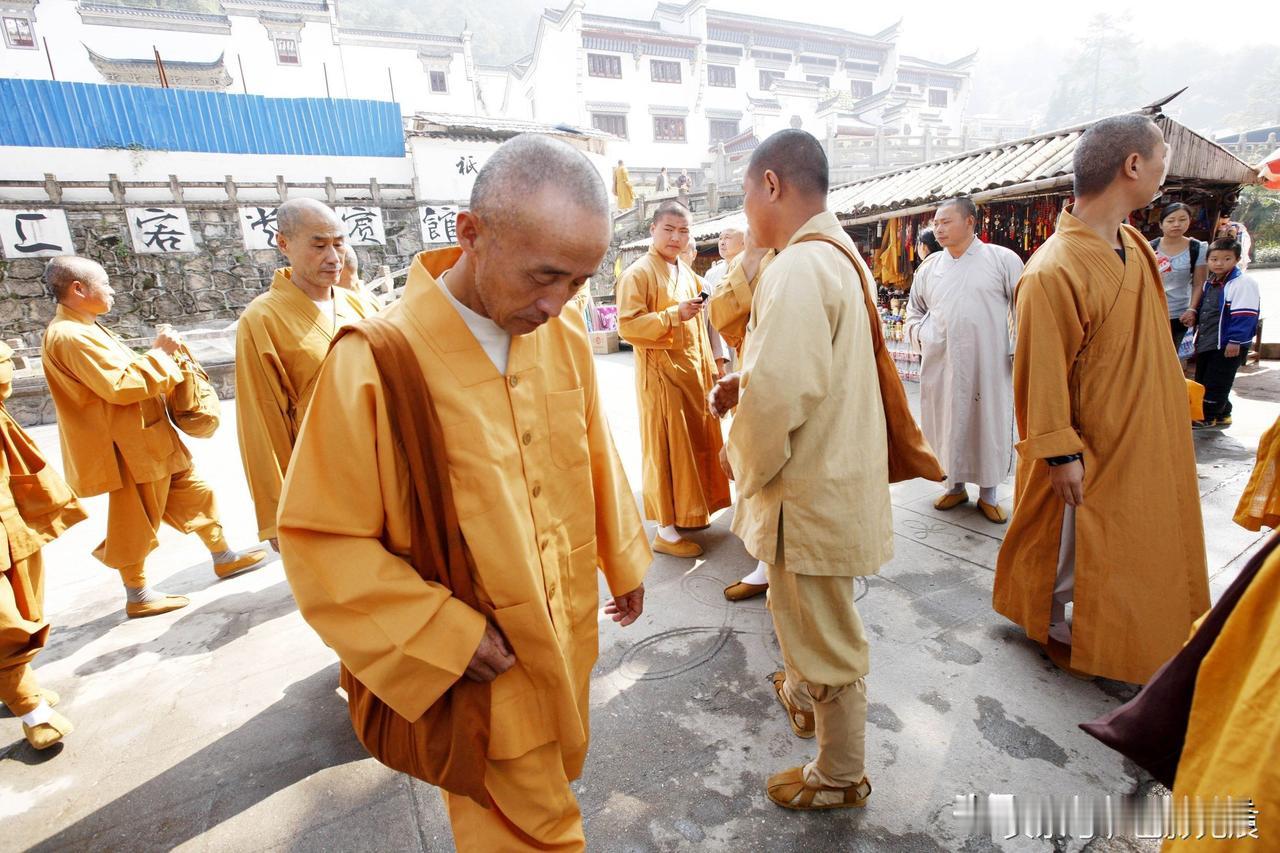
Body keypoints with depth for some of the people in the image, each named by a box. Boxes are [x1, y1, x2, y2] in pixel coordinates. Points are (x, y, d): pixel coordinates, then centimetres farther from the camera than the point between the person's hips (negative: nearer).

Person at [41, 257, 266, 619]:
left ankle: (224, 558, 29)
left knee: (194, 493, 16)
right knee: (135, 520, 4)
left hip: (149, 438, 10)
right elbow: (121, 386, -26)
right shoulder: (69, 336, -20)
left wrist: (160, 355, 4)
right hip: (129, 447, -10)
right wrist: (159, 354, -17)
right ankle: (137, 595, 21)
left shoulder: (85, 329, 14)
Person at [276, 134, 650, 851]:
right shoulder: (373, 364, -24)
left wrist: (625, 560, 13)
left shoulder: (567, 340, -8)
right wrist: (446, 633, -18)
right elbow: (322, 540, -15)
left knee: (558, 783, 29)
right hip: (481, 665, -5)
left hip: (569, 636, 5)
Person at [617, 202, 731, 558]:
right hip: (660, 372, -8)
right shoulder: (638, 273, -9)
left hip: (693, 370, 8)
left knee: (695, 442, 13)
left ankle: (687, 513, 29)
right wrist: (674, 315, -25)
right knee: (666, 448, -3)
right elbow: (627, 326, -19)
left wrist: (709, 366, 17)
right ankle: (665, 531, 7)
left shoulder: (686, 272, 16)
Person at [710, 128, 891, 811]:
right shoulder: (839, 253, 10)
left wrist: (741, 456, -12)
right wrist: (746, 382, 5)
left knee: (822, 632, 10)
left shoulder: (798, 269, -23)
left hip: (810, 490, -10)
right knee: (804, 612, 29)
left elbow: (778, 392, -31)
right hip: (833, 469, 10)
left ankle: (840, 776, 34)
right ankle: (806, 695, 55)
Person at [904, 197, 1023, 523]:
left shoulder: (1003, 259, 1)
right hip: (940, 365, 3)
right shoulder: (929, 267, 11)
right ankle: (955, 486, 27)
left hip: (989, 365, -3)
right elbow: (914, 310, 22)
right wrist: (918, 335, 4)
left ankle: (988, 494, 20)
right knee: (947, 424, 10)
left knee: (990, 425, 4)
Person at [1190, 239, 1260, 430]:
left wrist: (1235, 341, -22)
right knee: (1202, 380, 15)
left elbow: (1244, 315, -19)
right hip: (1206, 342, 9)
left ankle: (1208, 417, 11)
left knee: (1215, 383, -1)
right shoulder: (1209, 283, 11)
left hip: (1227, 345, -9)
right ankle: (1222, 414, 29)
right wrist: (1197, 337, 21)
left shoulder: (1243, 283, -14)